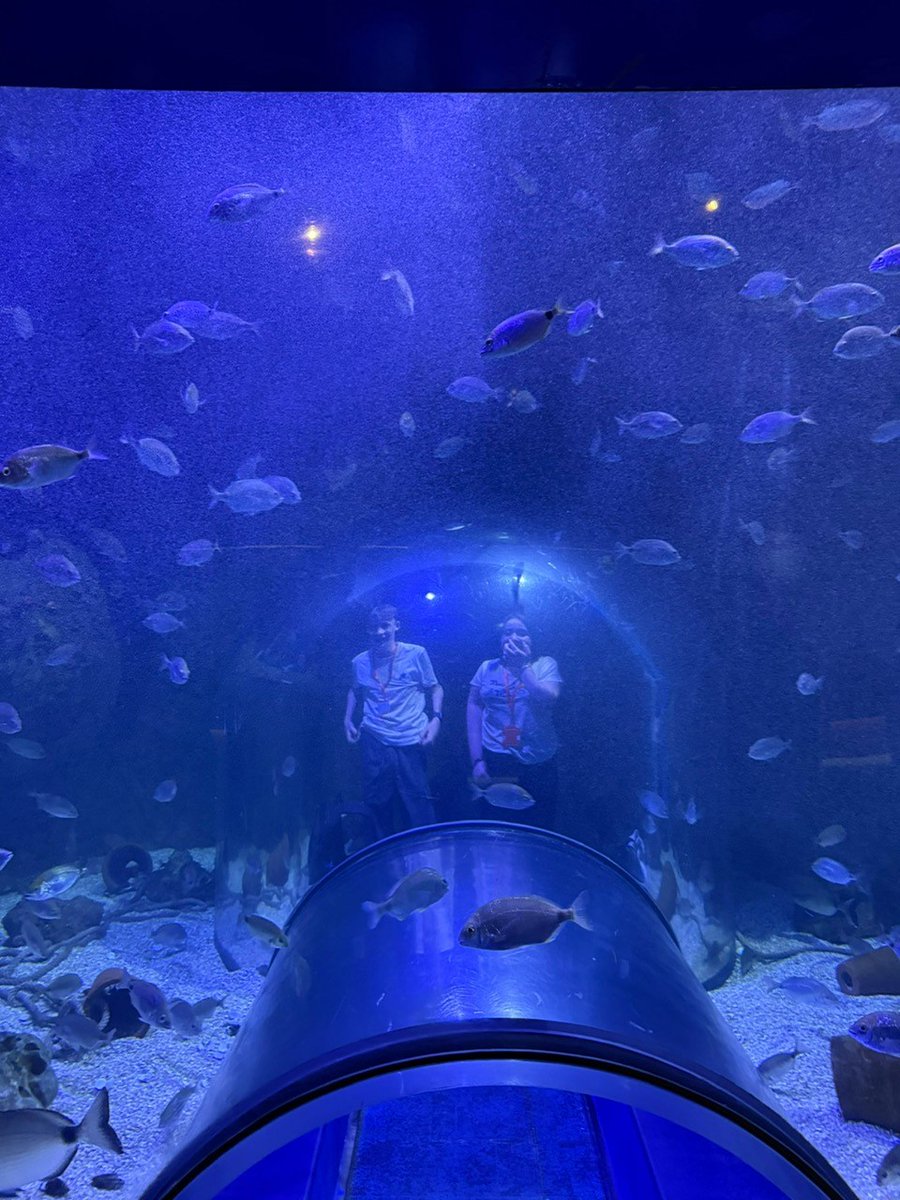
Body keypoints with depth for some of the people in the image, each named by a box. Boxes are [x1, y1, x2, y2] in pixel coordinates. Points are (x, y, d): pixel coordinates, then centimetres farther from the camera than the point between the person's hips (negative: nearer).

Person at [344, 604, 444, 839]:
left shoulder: (416, 654, -4)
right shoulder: (360, 661, 5)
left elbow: (435, 688, 4)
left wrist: (436, 718, -11)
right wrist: (348, 719, 12)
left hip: (410, 742, -3)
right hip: (374, 740, 3)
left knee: (418, 802, -2)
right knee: (377, 802, 10)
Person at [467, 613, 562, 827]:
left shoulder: (545, 664, 1)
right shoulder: (487, 668, 6)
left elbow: (548, 699, -16)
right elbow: (474, 709, 3)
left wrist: (523, 665, -15)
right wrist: (477, 760, -4)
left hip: (538, 764, -1)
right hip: (495, 761, 1)